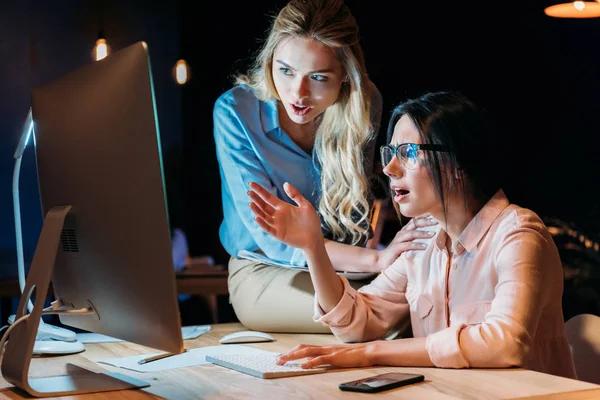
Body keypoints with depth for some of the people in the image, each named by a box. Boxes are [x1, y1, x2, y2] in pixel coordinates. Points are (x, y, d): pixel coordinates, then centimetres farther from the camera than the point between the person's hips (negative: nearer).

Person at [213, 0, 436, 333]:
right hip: (264, 270, -3)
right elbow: (274, 240, -21)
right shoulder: (235, 112, -19)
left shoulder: (364, 103, -9)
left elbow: (355, 219, 1)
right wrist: (377, 259, -31)